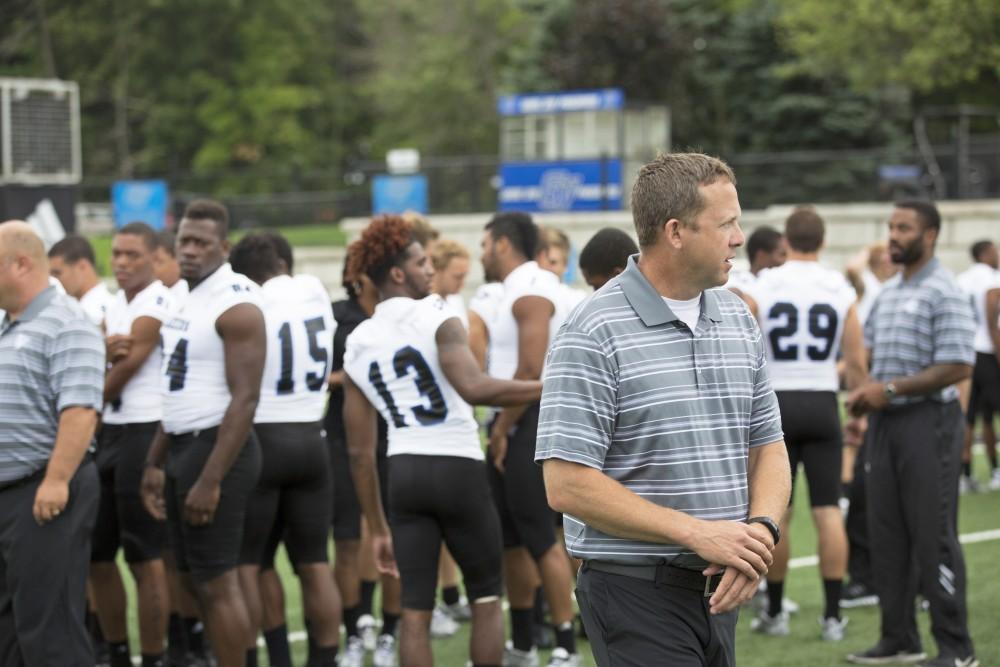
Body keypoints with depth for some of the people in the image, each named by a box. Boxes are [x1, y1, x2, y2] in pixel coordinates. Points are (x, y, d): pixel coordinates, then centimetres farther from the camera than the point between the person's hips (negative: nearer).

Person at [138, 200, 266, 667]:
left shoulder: (235, 304, -15)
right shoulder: (185, 297, 14)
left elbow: (244, 400, -21)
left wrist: (210, 481, -24)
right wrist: (153, 464, 20)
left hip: (218, 448, -10)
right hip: (182, 448, 10)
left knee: (216, 582, -7)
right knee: (201, 578, 13)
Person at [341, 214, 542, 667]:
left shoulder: (357, 346, 10)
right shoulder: (438, 319, -8)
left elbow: (360, 452, 10)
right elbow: (473, 388, -27)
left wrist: (377, 527, 16)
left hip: (403, 472, 5)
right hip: (458, 467, -4)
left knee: (415, 610, 6)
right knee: (486, 599, 12)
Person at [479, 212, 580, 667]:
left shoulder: (532, 291, -15)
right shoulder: (517, 289, 17)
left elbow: (531, 371, -23)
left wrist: (503, 429, -16)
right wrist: (500, 427, 12)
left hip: (530, 424, -10)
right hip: (511, 426, 10)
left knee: (540, 539, -8)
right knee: (510, 538, 14)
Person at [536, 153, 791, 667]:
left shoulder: (740, 321, 11)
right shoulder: (593, 334, -12)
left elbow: (767, 447, 16)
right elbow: (567, 485, -17)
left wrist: (761, 528, -6)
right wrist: (698, 533, -17)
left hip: (719, 591, 7)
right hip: (636, 591, -7)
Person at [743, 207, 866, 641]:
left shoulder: (762, 287, -3)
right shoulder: (840, 291, 1)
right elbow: (856, 362, 1)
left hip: (776, 402, -1)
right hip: (822, 402, 1)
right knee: (828, 510, 2)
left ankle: (774, 612, 13)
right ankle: (832, 616, 0)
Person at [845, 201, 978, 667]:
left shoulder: (943, 294, -11)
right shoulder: (887, 293, 14)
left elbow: (958, 367, -17)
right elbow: (869, 352, 20)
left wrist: (890, 389, -18)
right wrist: (862, 391, -1)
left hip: (927, 420, -8)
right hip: (885, 421, 8)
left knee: (933, 535, -6)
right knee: (886, 535, 10)